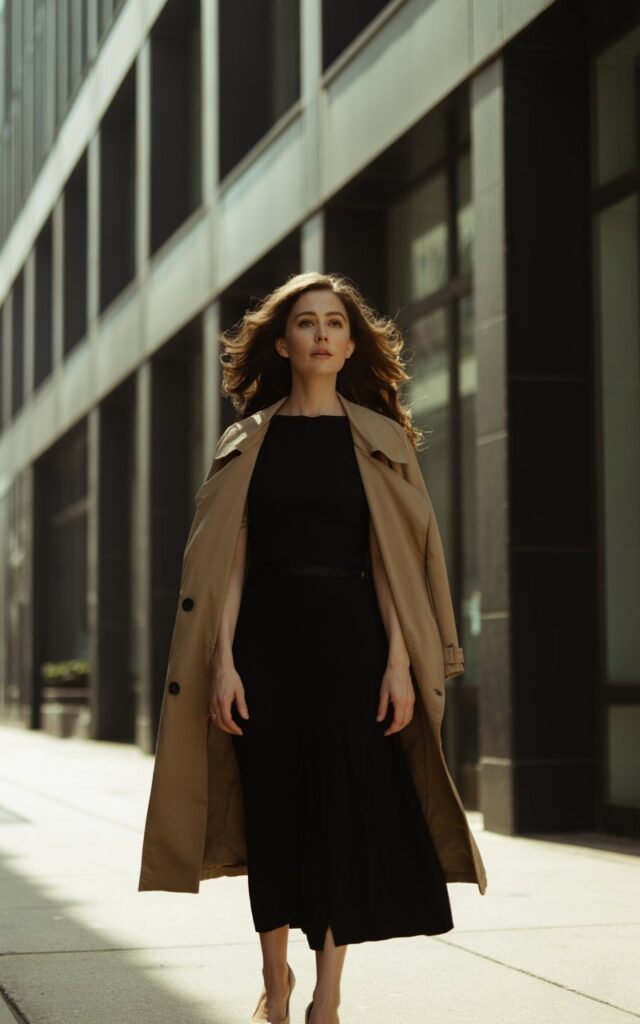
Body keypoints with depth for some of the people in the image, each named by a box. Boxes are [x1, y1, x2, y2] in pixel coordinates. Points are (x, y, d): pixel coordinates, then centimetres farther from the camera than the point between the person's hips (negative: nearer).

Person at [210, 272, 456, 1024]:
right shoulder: (251, 440, 6)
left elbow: (386, 559, -1)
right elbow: (234, 560, 2)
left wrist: (398, 660, -10)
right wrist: (224, 659, -8)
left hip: (348, 632, 0)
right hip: (267, 632, 1)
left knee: (346, 804, -4)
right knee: (273, 802, 4)